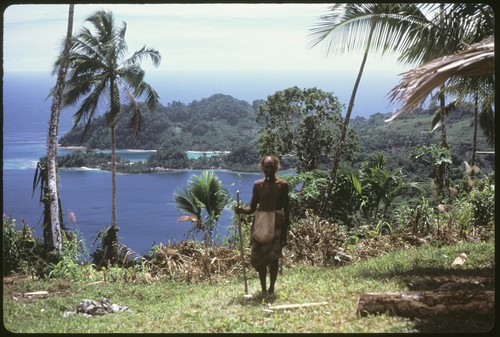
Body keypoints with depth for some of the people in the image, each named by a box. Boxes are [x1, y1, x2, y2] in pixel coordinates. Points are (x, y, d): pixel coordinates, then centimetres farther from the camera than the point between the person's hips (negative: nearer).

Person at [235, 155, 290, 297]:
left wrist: (285, 233, -6)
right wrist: (242, 210, -16)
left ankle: (271, 288, 7)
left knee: (273, 257, -4)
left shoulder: (282, 185, -2)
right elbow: (252, 208, 7)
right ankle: (263, 289, 13)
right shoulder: (258, 185, 4)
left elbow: (286, 210, -1)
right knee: (258, 258, 1)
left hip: (276, 225, -2)